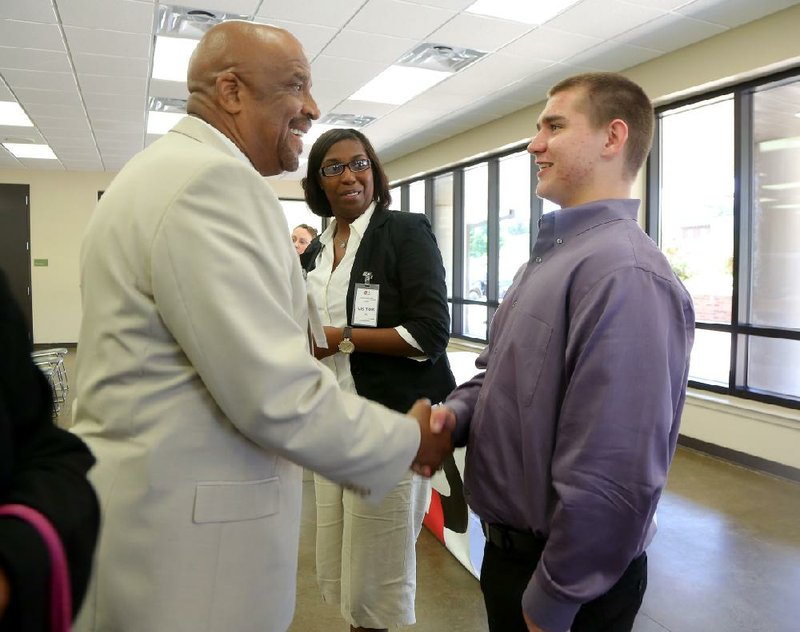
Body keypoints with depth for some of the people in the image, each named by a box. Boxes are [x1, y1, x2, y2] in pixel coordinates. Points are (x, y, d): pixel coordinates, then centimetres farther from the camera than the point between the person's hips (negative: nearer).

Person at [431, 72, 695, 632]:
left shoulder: (624, 273, -25)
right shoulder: (550, 256, 8)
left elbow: (612, 481, -30)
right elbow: (498, 372, 14)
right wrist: (455, 414, -7)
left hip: (572, 576, -9)